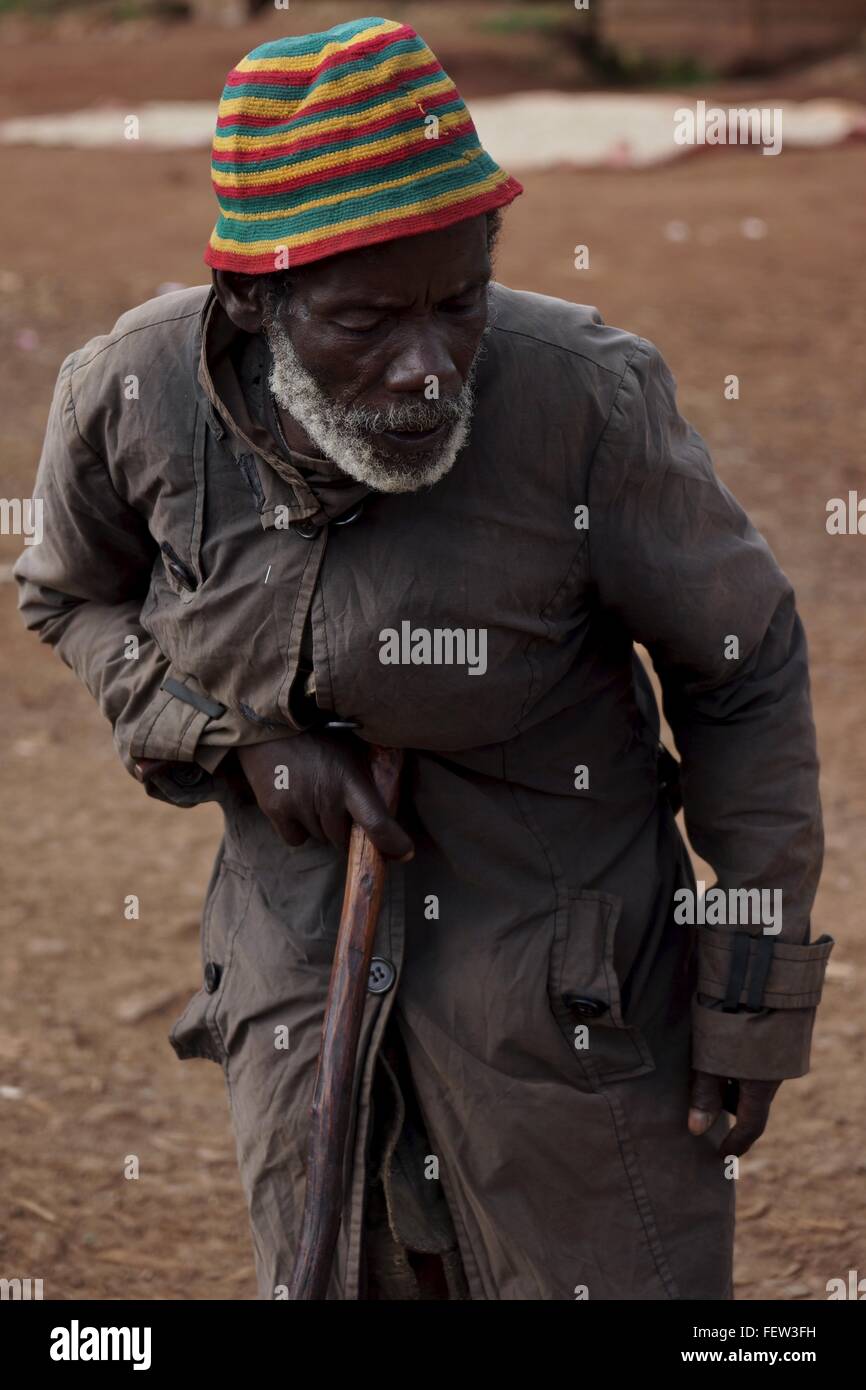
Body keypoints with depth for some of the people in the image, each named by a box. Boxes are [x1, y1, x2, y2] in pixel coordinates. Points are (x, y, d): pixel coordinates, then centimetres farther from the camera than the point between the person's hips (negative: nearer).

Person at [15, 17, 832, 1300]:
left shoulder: (577, 401, -25)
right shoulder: (132, 396, -16)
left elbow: (743, 667, -10)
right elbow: (82, 597, 6)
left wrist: (755, 997, -6)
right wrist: (240, 741, -12)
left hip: (571, 986, -3)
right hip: (311, 978, 3)